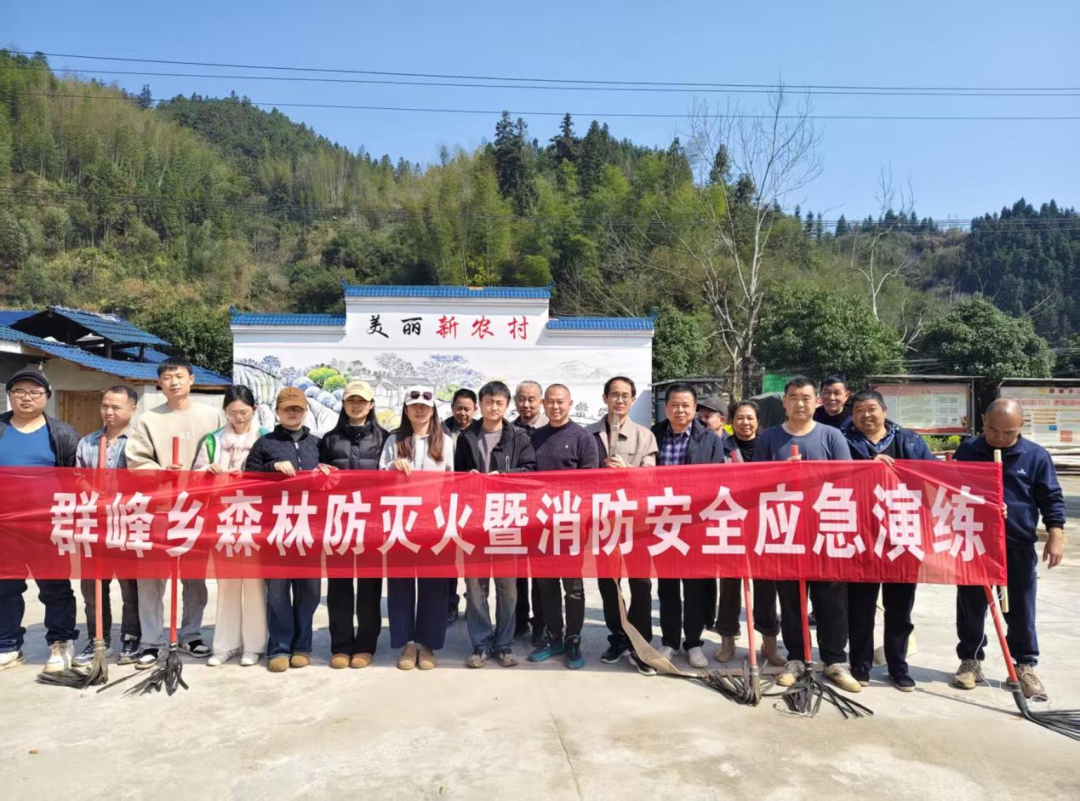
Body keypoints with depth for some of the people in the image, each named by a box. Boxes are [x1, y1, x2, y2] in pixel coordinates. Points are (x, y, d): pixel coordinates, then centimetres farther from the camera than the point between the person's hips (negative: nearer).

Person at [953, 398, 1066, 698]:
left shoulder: (1036, 456, -1)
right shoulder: (967, 451, -1)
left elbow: (1051, 498, 1)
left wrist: (1056, 535, -6)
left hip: (1018, 546, 0)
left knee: (1020, 610, 8)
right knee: (971, 607, 8)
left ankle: (1025, 666, 21)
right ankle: (970, 660, 21)